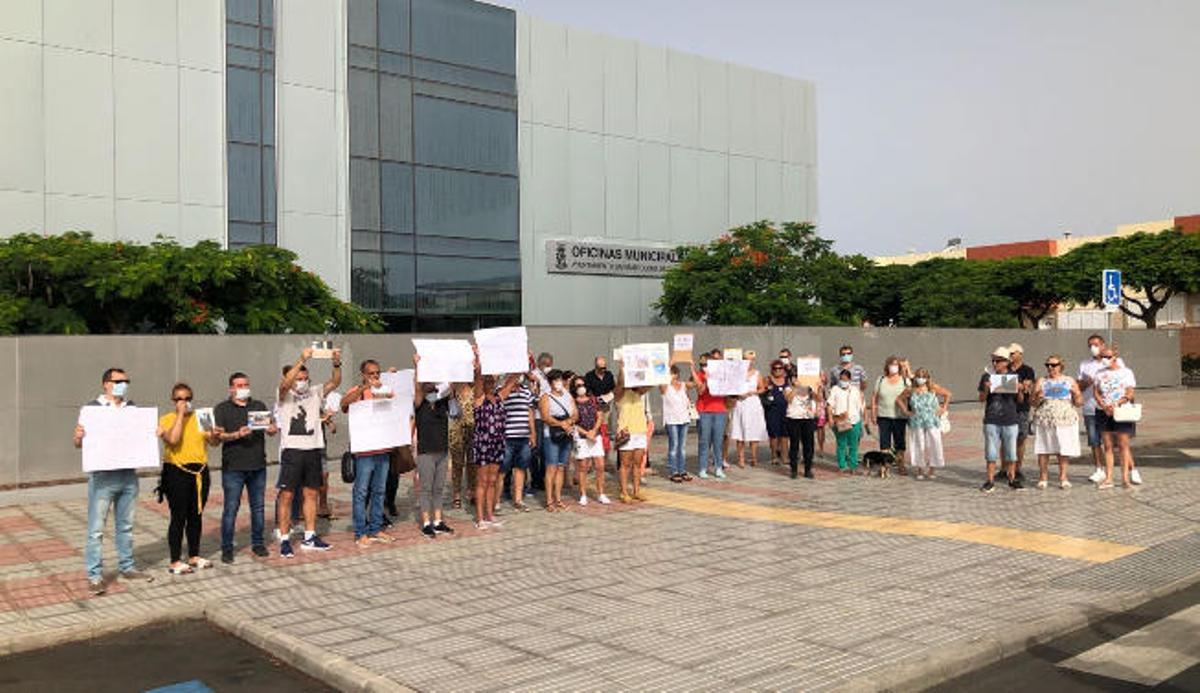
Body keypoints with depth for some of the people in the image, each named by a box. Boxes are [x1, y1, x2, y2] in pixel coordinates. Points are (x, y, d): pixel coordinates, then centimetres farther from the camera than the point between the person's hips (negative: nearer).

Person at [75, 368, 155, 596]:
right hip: (102, 477, -5)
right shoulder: (92, 408, -3)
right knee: (96, 529, -2)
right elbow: (79, 443, -3)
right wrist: (78, 436, -26)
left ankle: (127, 567, 24)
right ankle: (95, 576, 4)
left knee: (125, 526, 14)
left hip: (128, 476, 5)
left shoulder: (132, 408, 11)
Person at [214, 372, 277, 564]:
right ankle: (227, 548, 5)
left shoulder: (259, 406, 15)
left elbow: (271, 427, 9)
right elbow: (219, 436, -5)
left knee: (258, 506, 10)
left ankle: (257, 543, 21)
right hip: (233, 467, -3)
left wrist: (272, 429, -15)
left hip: (258, 465, 4)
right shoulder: (222, 409, 4)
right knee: (231, 509, -2)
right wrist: (237, 435, -23)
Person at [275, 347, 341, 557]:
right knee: (286, 495, -4)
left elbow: (335, 382, 0)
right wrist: (302, 360, -32)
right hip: (292, 450, -4)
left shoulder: (315, 393, 11)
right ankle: (284, 540, 2)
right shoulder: (285, 396, 0)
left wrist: (337, 364, -19)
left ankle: (309, 538, 19)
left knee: (311, 493, 10)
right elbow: (285, 384, -22)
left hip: (314, 449, 5)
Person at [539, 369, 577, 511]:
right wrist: (561, 424, -21)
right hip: (551, 436, -5)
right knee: (552, 468, -8)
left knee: (561, 468, 7)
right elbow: (545, 417, -12)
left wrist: (569, 421, -13)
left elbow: (575, 414, 8)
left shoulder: (568, 396, 16)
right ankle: (549, 501, -7)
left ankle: (558, 498, 13)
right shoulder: (545, 397, -1)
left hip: (567, 436, 5)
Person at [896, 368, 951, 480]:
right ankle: (920, 471, 12)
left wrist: (943, 408, 5)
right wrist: (905, 411, 5)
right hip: (916, 423, 1)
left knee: (932, 444, 0)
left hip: (932, 423, -1)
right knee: (919, 445, 3)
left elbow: (947, 394, 9)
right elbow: (899, 399, 13)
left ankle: (930, 470, 11)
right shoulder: (910, 389, 3)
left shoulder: (933, 388, 0)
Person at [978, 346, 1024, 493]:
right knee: (991, 452, 2)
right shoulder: (987, 377, 3)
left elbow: (1020, 399, 6)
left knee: (1010, 452, 7)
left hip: (1010, 420, 1)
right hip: (991, 420, -1)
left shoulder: (1013, 376, 5)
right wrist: (986, 389, -17)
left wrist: (1019, 390, -14)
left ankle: (1012, 479, 19)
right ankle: (990, 481, 9)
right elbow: (981, 399, 2)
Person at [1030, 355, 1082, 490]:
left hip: (1065, 420, 0)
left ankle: (1063, 477, 7)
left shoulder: (1070, 381, 11)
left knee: (1064, 450, -3)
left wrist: (1076, 395, -11)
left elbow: (1079, 402, 10)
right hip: (1044, 421, 0)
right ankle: (1043, 477, 6)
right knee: (1043, 449, -2)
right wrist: (1038, 398, -13)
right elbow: (1032, 403, 8)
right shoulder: (1040, 381, 10)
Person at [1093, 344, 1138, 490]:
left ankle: (1125, 477, 6)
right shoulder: (1100, 374, 10)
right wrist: (1104, 406, -13)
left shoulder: (1126, 372, 1)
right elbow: (1096, 392, 5)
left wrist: (1116, 404, -20)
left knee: (1123, 445, -1)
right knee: (1108, 446, 4)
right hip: (1103, 412, 3)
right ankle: (1108, 478, 5)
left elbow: (1130, 394, -5)